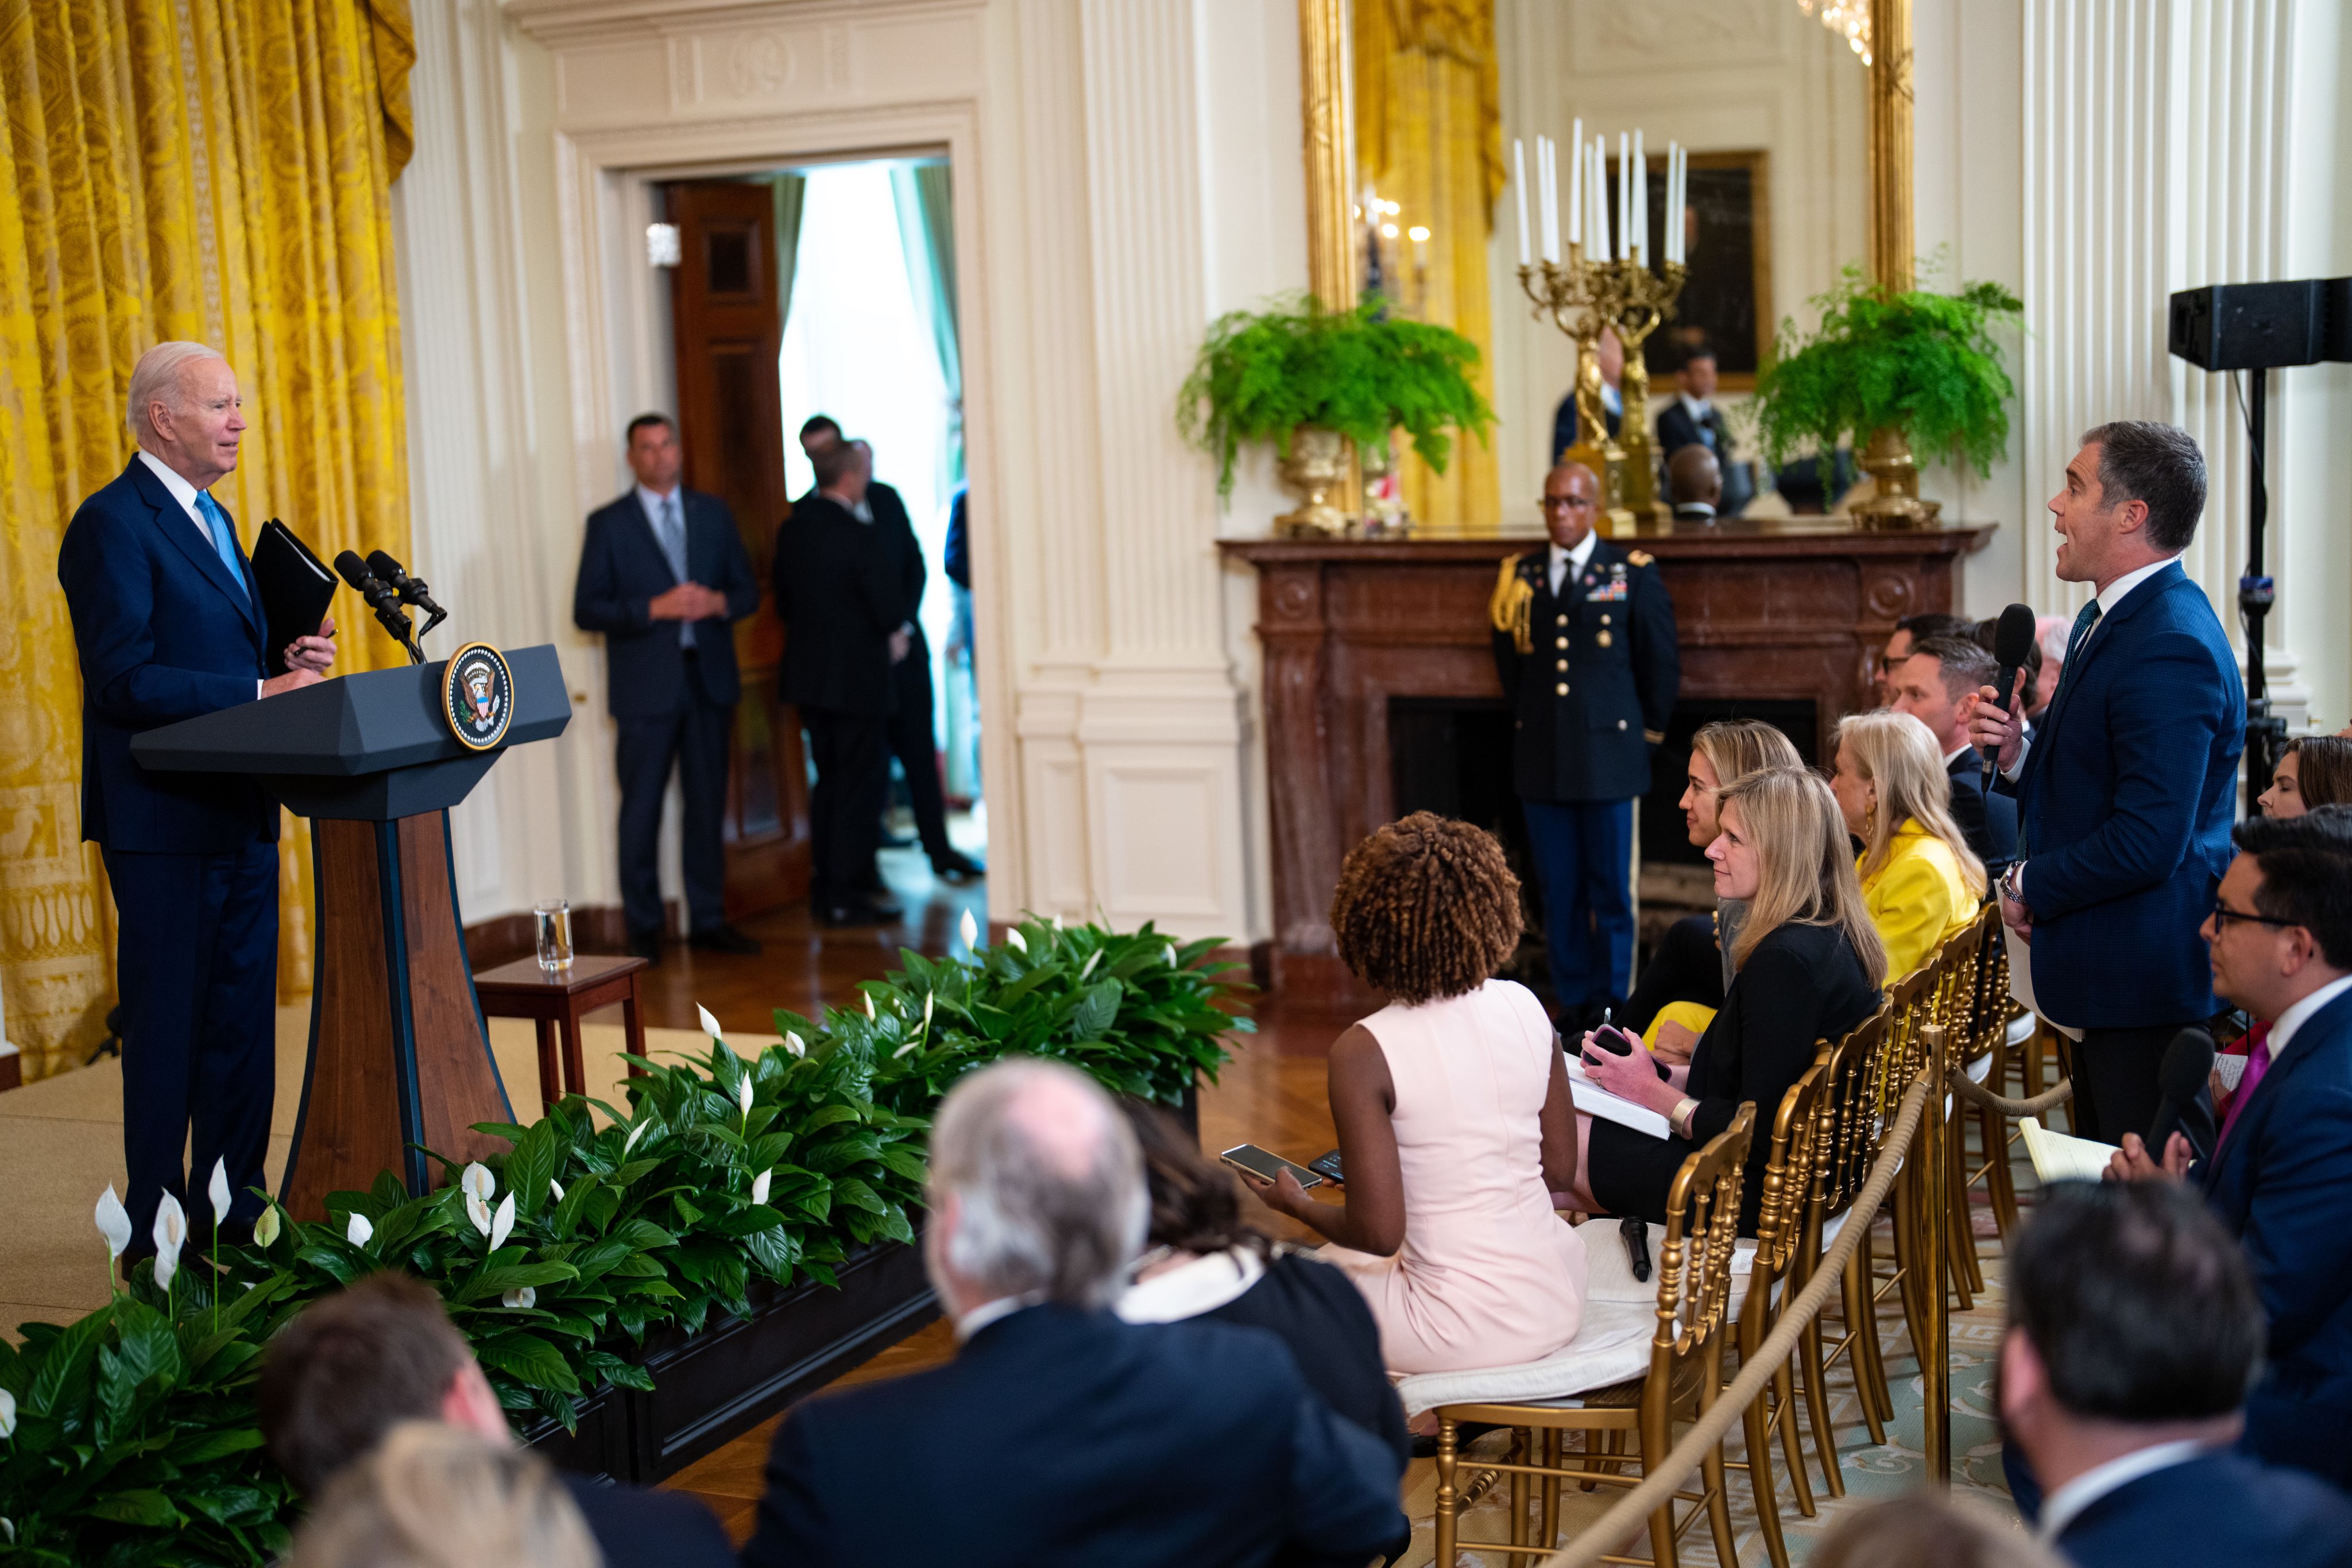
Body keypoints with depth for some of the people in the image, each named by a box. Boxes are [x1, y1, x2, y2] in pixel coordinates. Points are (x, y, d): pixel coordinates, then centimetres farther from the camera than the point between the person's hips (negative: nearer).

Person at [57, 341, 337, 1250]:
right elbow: (125, 680, -20)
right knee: (168, 1027, -1)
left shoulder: (210, 519, 17)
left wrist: (293, 656, 2)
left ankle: (236, 1212, 21)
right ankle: (158, 1228, 8)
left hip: (241, 813, 9)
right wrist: (263, 690, -23)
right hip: (165, 820, -9)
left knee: (242, 1020, 12)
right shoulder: (112, 524, -12)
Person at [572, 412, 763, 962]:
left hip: (709, 678, 3)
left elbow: (747, 590, 12)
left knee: (707, 804, 8)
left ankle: (708, 920, 18)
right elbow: (587, 609, -5)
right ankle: (643, 930, 9)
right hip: (647, 685, -3)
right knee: (641, 809, 0)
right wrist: (656, 609, -17)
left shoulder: (714, 514, 11)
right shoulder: (608, 524, 0)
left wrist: (719, 603, -10)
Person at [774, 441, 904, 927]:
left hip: (808, 674, 7)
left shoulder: (791, 531, 3)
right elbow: (890, 609, -17)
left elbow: (783, 601, 10)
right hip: (858, 676, -7)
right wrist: (893, 633, 5)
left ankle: (824, 888, 22)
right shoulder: (863, 539, -19)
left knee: (828, 781, 18)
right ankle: (847, 895, 2)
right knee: (860, 786, 1)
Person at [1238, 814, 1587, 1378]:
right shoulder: (1525, 1008, -4)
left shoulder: (1362, 1053, -20)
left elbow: (1378, 1233, -18)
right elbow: (1562, 1173, 4)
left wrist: (1296, 1204, 1)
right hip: (1558, 1305, 6)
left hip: (1467, 1331, -5)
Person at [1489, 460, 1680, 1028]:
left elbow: (1661, 663, 5)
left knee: (1611, 890, 1)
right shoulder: (1518, 576, 9)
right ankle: (1571, 1002, 14)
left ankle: (1610, 1006, 9)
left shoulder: (1633, 573, 0)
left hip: (1608, 758, -3)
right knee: (1558, 891, 6)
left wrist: (1647, 730, 8)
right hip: (1541, 760, 3)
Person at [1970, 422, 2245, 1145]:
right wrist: (2020, 753, 0)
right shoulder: (2104, 620, 12)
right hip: (2114, 977, 11)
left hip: (2149, 980, -11)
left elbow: (2148, 840, -26)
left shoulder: (2171, 647, -22)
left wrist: (2031, 887, -12)